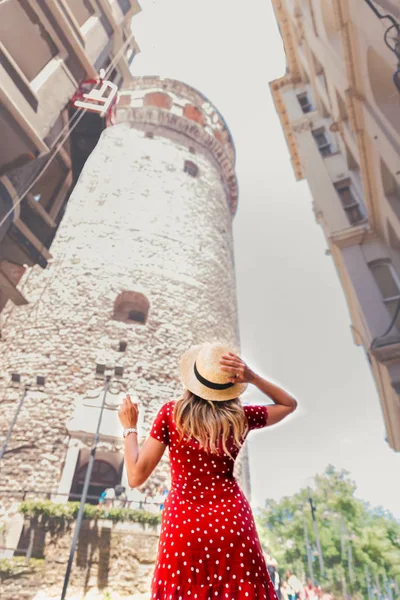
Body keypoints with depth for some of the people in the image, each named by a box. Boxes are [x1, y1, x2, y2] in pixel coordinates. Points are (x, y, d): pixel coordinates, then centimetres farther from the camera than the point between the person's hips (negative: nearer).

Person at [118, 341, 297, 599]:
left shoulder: (171, 413, -8)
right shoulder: (240, 417, -3)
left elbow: (136, 476, -6)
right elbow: (290, 404, 15)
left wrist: (130, 427, 7)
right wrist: (252, 377, -1)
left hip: (183, 524, -1)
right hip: (232, 520, 1)